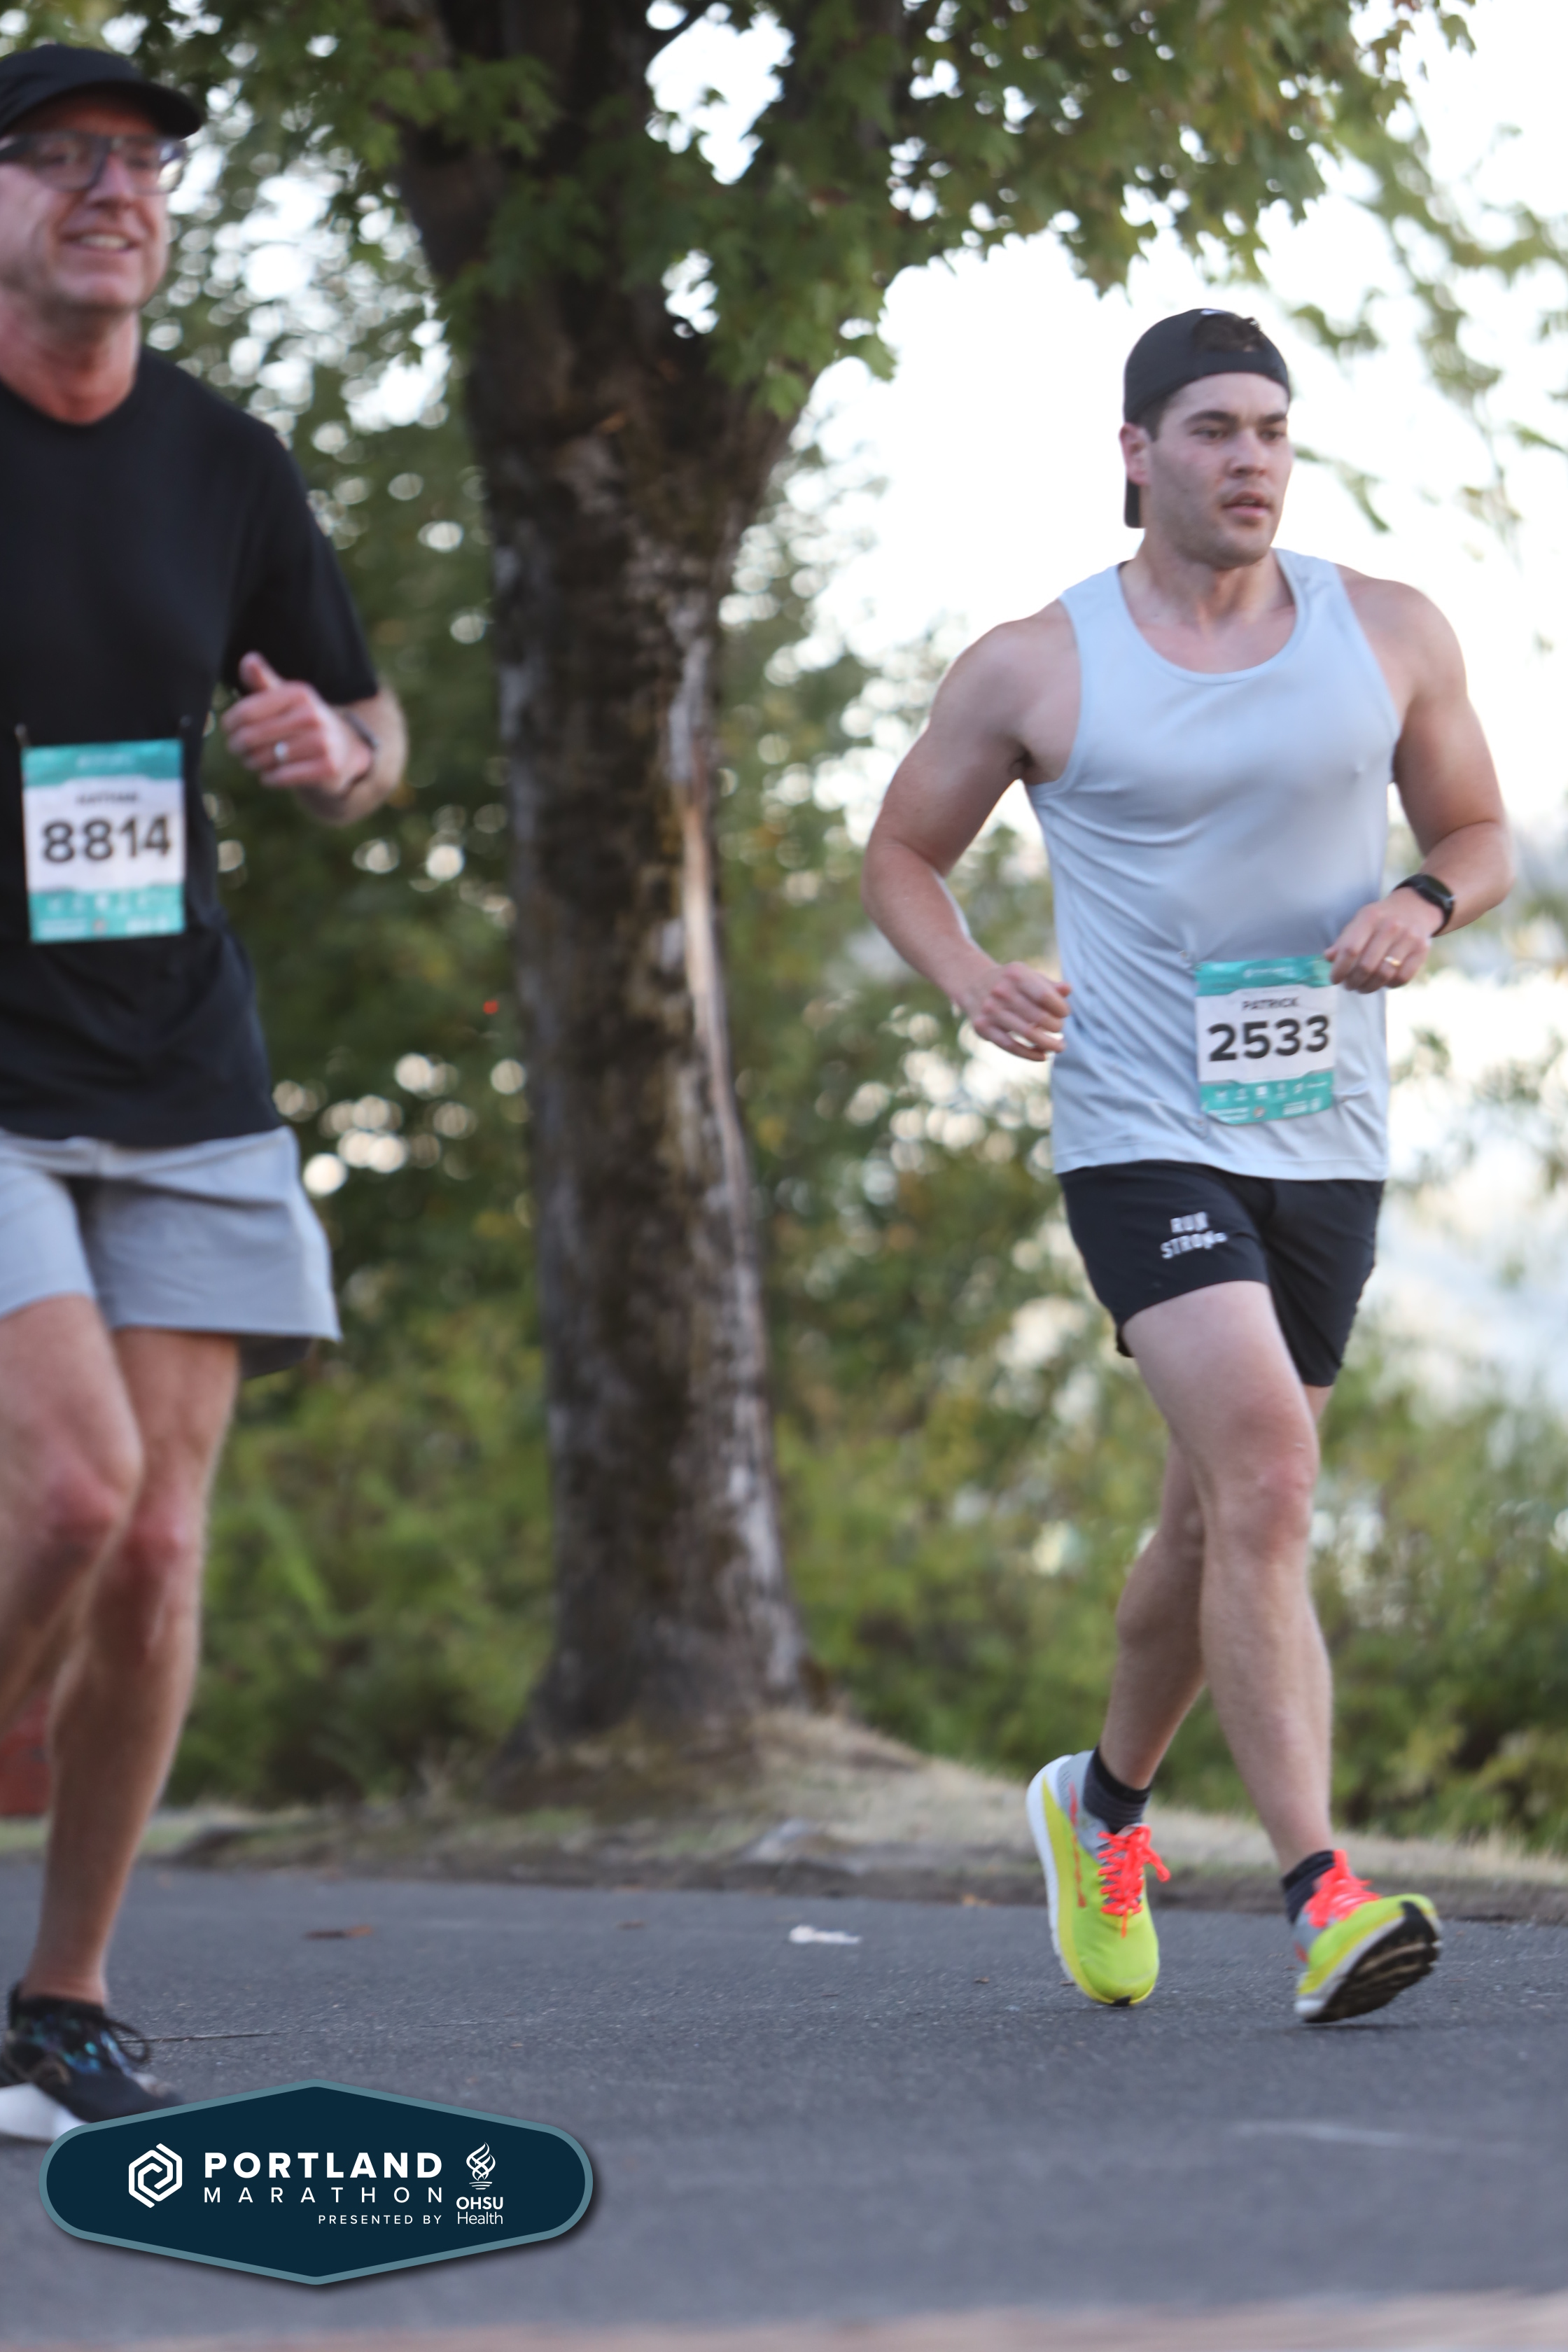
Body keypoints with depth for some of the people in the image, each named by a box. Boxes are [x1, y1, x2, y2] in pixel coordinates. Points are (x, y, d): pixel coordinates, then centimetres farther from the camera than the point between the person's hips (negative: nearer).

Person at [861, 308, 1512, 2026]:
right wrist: (967, 978, -10)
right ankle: (1321, 1897, -26)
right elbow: (900, 854, 10)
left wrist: (1424, 902, -8)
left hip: (1326, 1140, 4)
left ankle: (1104, 1802, 41)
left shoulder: (1390, 636, 5)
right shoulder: (1033, 670, -2)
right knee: (1264, 1471, -23)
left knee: (1225, 1519, 15)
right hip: (1142, 1131, -4)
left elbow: (1480, 832, 15)